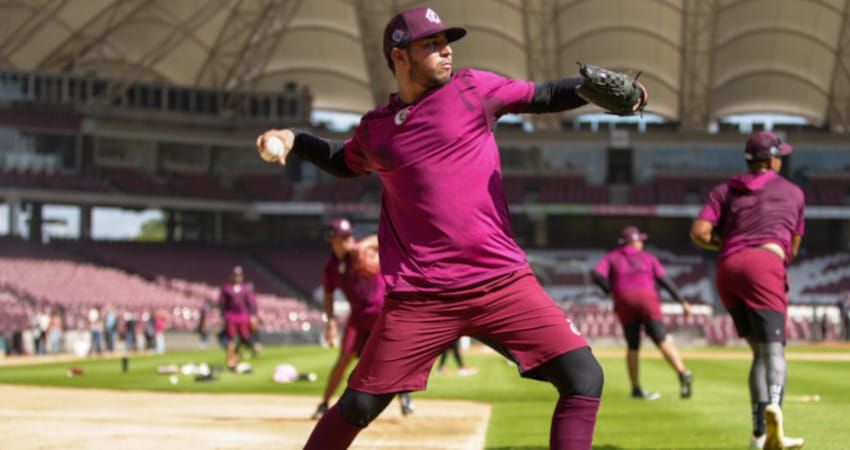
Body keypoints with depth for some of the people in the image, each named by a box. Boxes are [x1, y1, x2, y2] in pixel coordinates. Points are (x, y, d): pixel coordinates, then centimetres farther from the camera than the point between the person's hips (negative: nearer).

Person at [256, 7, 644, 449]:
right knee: (358, 407, 1)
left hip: (504, 284, 0)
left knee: (583, 379, -13)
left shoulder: (472, 89, 4)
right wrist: (294, 140, 14)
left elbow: (545, 96, 8)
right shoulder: (374, 129, 9)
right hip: (419, 297, 0)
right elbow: (345, 162, 29)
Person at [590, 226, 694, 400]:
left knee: (633, 347, 11)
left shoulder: (611, 257, 19)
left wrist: (611, 290, 10)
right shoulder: (647, 257, 19)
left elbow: (596, 275, 1)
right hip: (647, 298, -1)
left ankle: (636, 390, 10)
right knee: (662, 341, -11)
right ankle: (682, 372, -33)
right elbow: (664, 280, 9)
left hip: (624, 301, 1)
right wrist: (683, 302, 8)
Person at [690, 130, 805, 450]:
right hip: (765, 265, -3)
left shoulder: (725, 191, 22)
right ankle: (773, 405, -47)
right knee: (774, 349, -15)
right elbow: (793, 248, 28)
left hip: (727, 268, 3)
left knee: (760, 352, 13)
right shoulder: (792, 192, 22)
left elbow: (699, 233, 6)